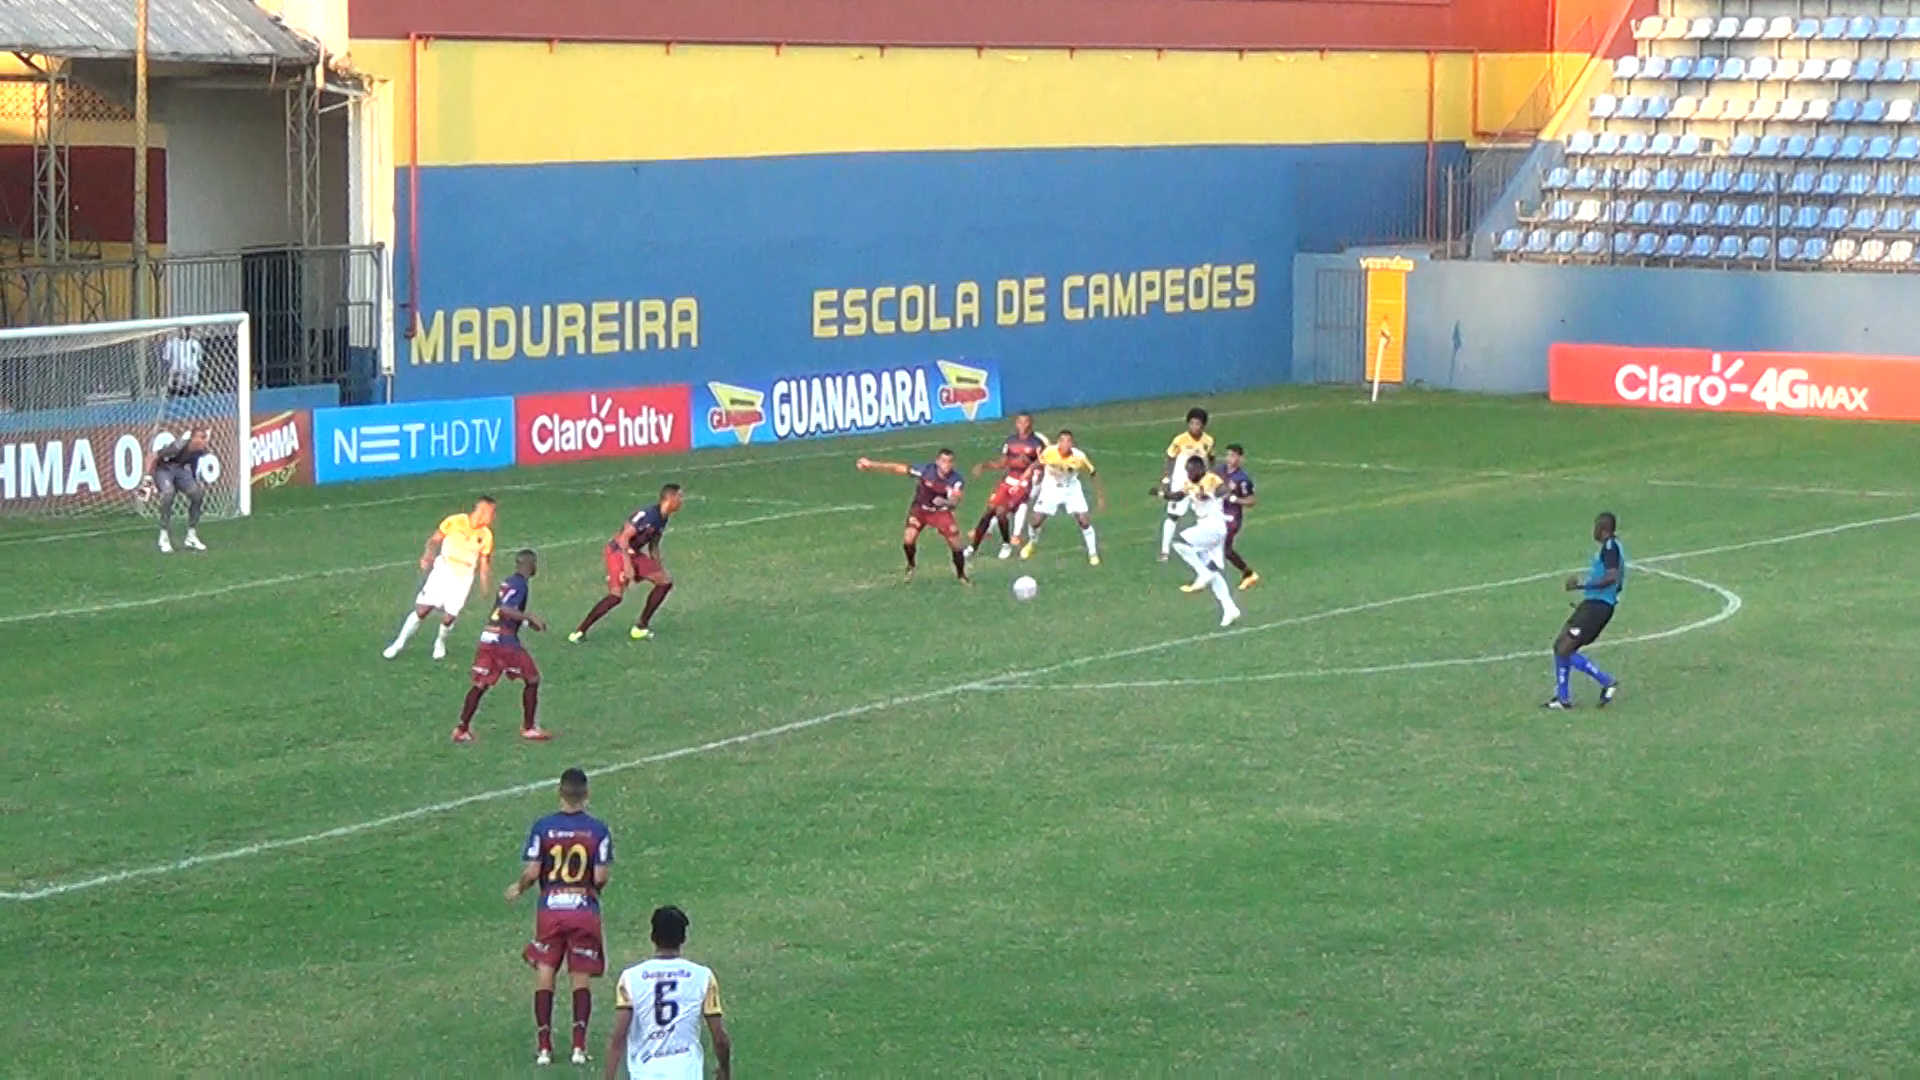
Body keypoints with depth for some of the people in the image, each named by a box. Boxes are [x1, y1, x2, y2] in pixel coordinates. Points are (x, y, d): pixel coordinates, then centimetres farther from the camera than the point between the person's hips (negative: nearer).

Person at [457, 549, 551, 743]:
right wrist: (530, 618, -18)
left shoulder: (508, 582, 17)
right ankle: (529, 728, 10)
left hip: (488, 638, 8)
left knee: (481, 685, 10)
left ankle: (462, 730, 8)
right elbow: (504, 610, -23)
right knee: (532, 680, 6)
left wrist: (528, 622, 23)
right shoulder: (519, 584, -10)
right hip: (505, 640, -8)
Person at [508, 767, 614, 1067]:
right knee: (581, 978, 8)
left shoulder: (543, 827, -6)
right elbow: (601, 877, -9)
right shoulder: (598, 829, -6)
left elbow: (531, 872, -8)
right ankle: (579, 1046, 2)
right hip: (585, 910, 0)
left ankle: (544, 1046, 6)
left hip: (551, 909, 0)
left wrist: (518, 889, 13)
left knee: (545, 975, 9)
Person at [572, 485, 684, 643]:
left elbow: (653, 546, 21)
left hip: (634, 554, 9)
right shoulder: (647, 514, -22)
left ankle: (641, 627, 9)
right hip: (618, 552, -9)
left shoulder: (663, 520, 8)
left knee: (665, 581, 4)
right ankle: (580, 631, -14)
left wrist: (659, 569, 21)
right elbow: (624, 538, -24)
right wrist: (628, 565, -26)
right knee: (617, 595, -22)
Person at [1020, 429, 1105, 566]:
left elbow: (1093, 473, -10)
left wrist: (1100, 495, -5)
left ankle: (1093, 554, 7)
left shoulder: (1079, 456, -26)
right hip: (1051, 489, 0)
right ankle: (1031, 544, 32)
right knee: (1037, 519, -1)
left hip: (1071, 490, 0)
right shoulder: (1049, 452, -27)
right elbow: (1039, 465, -6)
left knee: (1083, 520, -10)